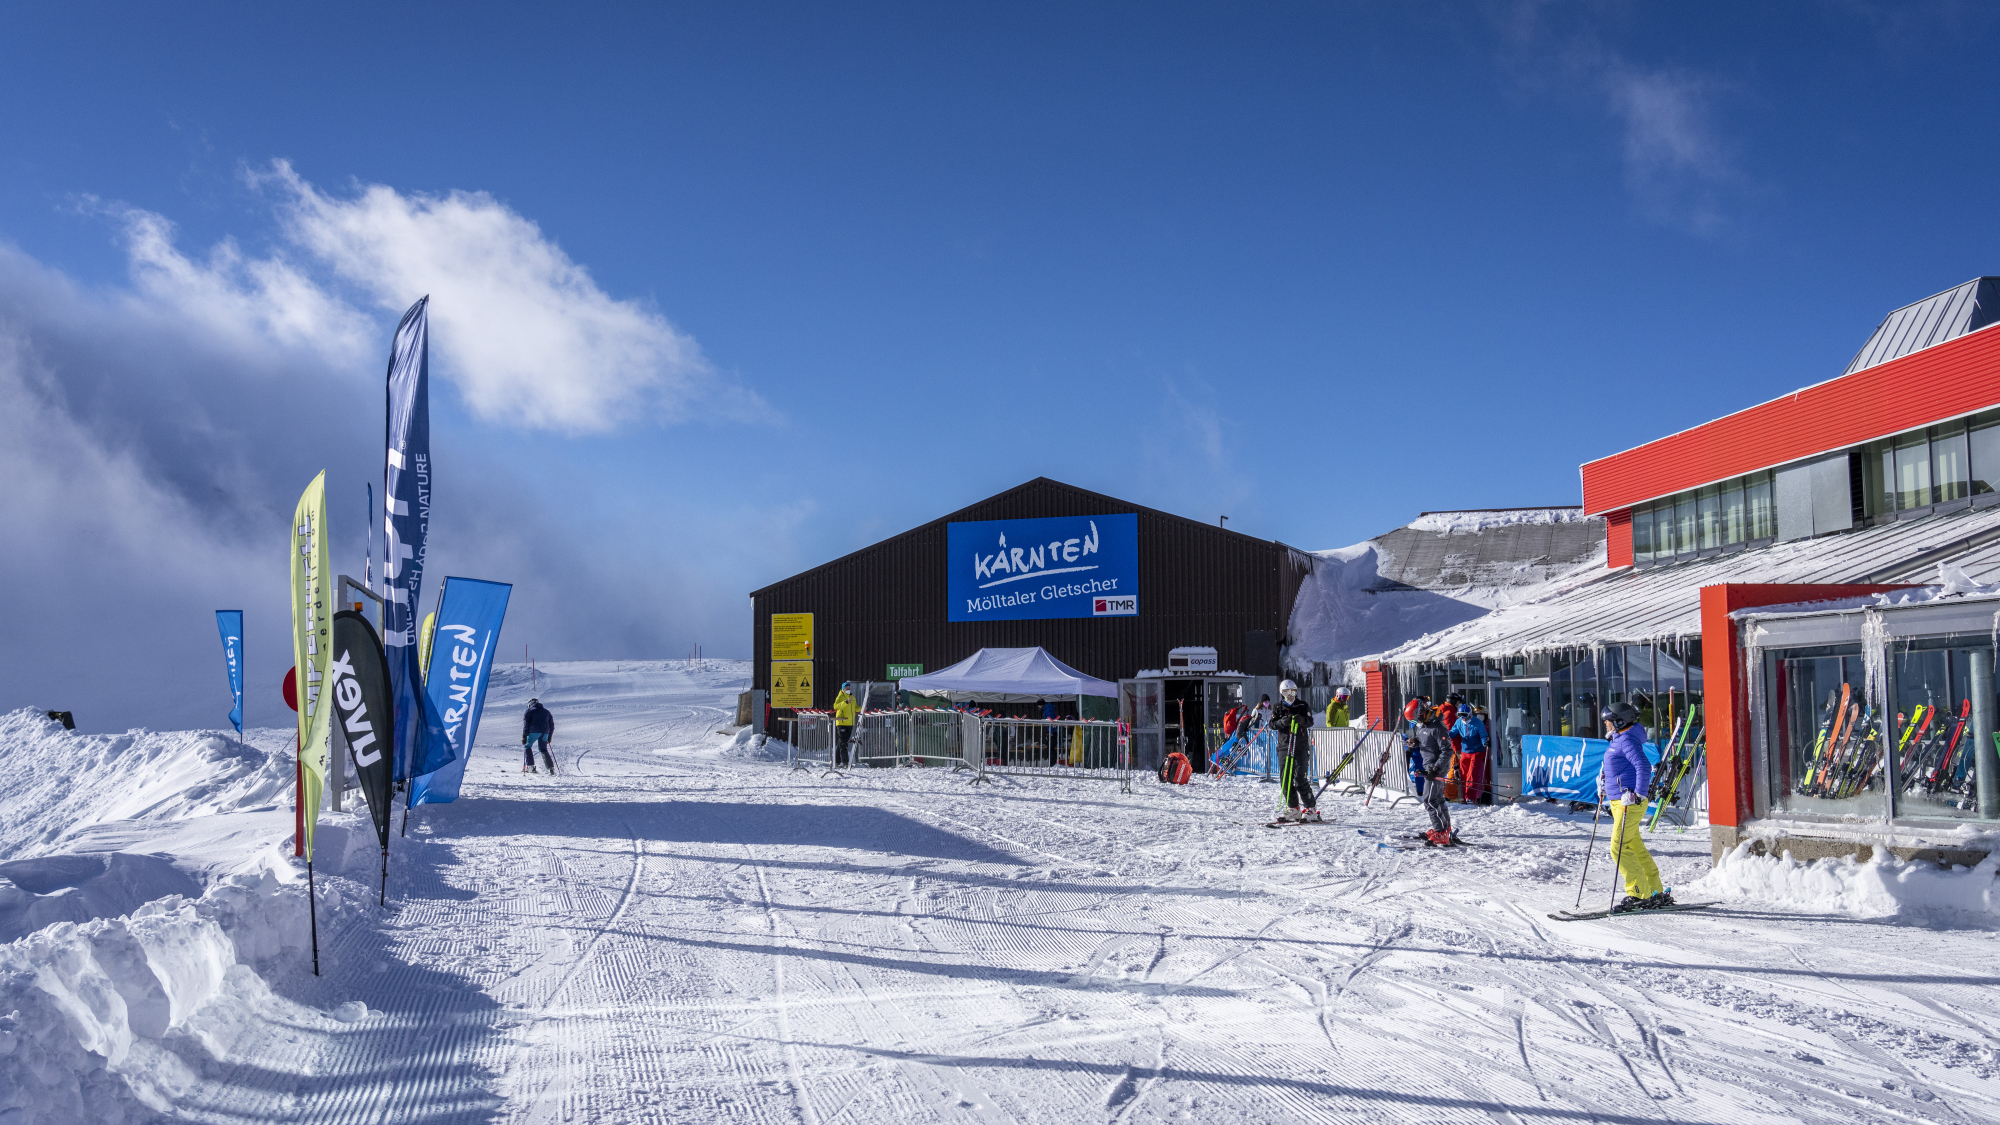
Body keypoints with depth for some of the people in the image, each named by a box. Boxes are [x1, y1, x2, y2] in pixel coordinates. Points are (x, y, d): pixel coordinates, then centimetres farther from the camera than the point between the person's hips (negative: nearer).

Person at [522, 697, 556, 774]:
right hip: (544, 733, 5)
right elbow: (551, 725, 24)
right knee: (543, 750, 12)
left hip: (534, 731, -5)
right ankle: (551, 768, -2)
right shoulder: (546, 711, 25)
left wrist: (524, 736, -4)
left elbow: (526, 724, -1)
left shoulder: (530, 711, 10)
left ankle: (530, 766, -2)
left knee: (527, 747, 12)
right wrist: (549, 737, 28)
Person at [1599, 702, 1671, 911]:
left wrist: (1639, 794, -26)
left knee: (1620, 849, -11)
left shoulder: (1627, 740, -15)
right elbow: (1609, 766, 34)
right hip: (1619, 801, 10)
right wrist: (1603, 780, 23)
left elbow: (1644, 767, -26)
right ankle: (1657, 893, 20)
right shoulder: (1618, 740, 16)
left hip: (1630, 802, -10)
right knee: (1635, 847, 14)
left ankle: (1638, 895, -7)